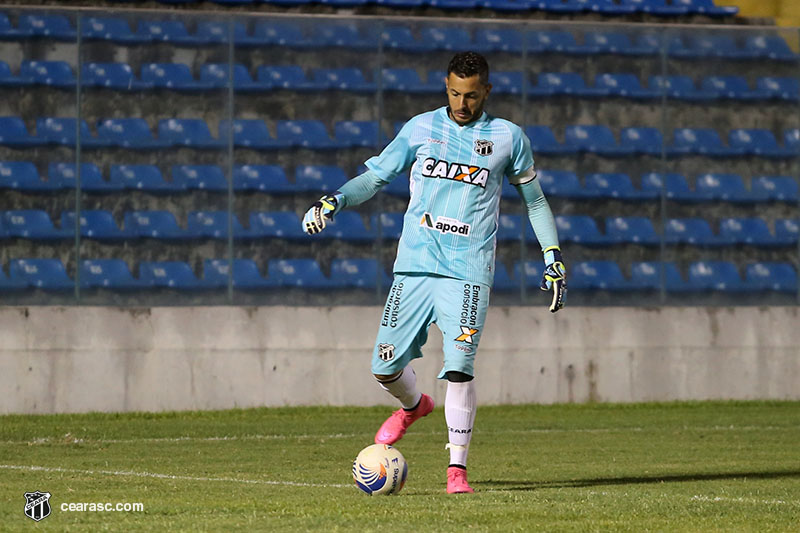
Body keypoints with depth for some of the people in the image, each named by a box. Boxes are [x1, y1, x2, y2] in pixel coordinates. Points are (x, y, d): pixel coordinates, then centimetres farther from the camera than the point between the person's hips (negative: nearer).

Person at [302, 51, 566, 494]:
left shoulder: (507, 137, 7)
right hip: (414, 265, 2)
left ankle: (457, 469, -5)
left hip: (467, 272, -2)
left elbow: (533, 198, 18)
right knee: (385, 367, 2)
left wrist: (552, 256, 13)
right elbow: (375, 176, 12)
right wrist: (335, 200, -7)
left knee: (458, 369, -16)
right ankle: (414, 406, 37)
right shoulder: (421, 129, 8)